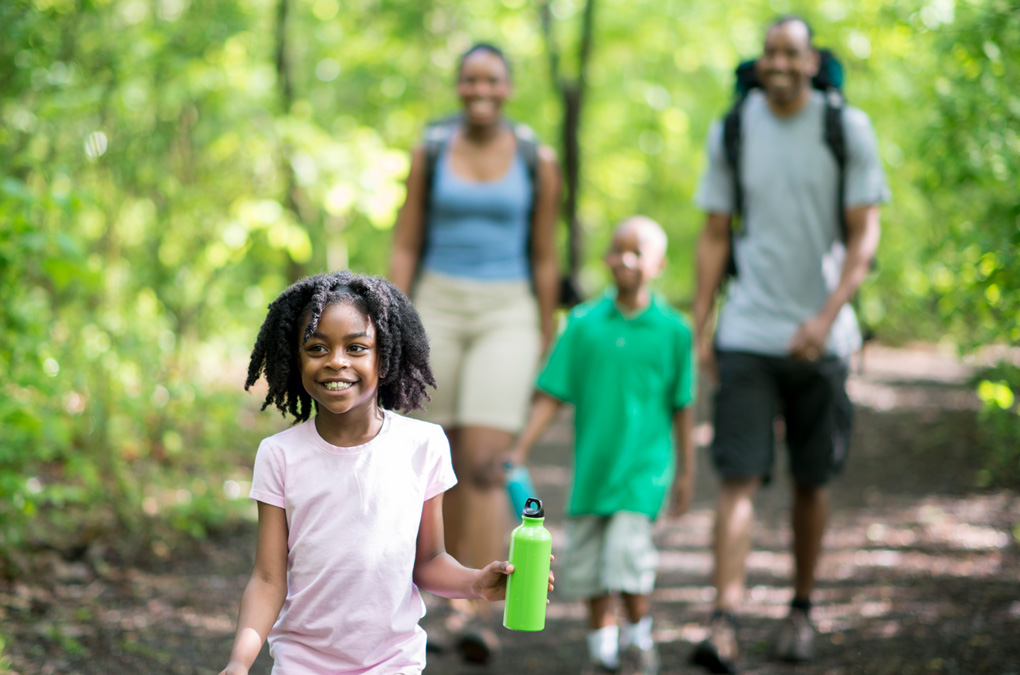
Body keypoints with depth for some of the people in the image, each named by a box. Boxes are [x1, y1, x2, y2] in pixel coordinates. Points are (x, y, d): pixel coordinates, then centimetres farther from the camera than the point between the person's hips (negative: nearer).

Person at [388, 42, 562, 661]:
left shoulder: (538, 162, 0)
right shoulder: (430, 154, 3)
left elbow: (544, 258, 5)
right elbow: (405, 249, 4)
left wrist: (547, 347, 6)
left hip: (506, 318, -2)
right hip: (438, 312, 2)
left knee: (486, 465, -16)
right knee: (448, 466, 8)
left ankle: (478, 613, -19)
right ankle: (464, 594, 27)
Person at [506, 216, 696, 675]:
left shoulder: (672, 329, -3)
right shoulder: (584, 323, 0)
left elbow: (681, 407, 5)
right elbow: (552, 395, 2)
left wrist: (685, 471, 10)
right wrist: (519, 451, -4)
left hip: (644, 464, -3)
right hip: (593, 463, 3)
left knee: (628, 551, -15)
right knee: (586, 562, 8)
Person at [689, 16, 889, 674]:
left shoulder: (849, 129, -2)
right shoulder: (733, 131, 3)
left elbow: (865, 236, -5)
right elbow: (715, 237, 8)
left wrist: (825, 318, -17)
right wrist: (700, 330, 3)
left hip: (818, 337, 0)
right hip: (746, 333, 0)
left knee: (812, 482, 10)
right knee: (739, 479, -9)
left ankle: (802, 610, 28)